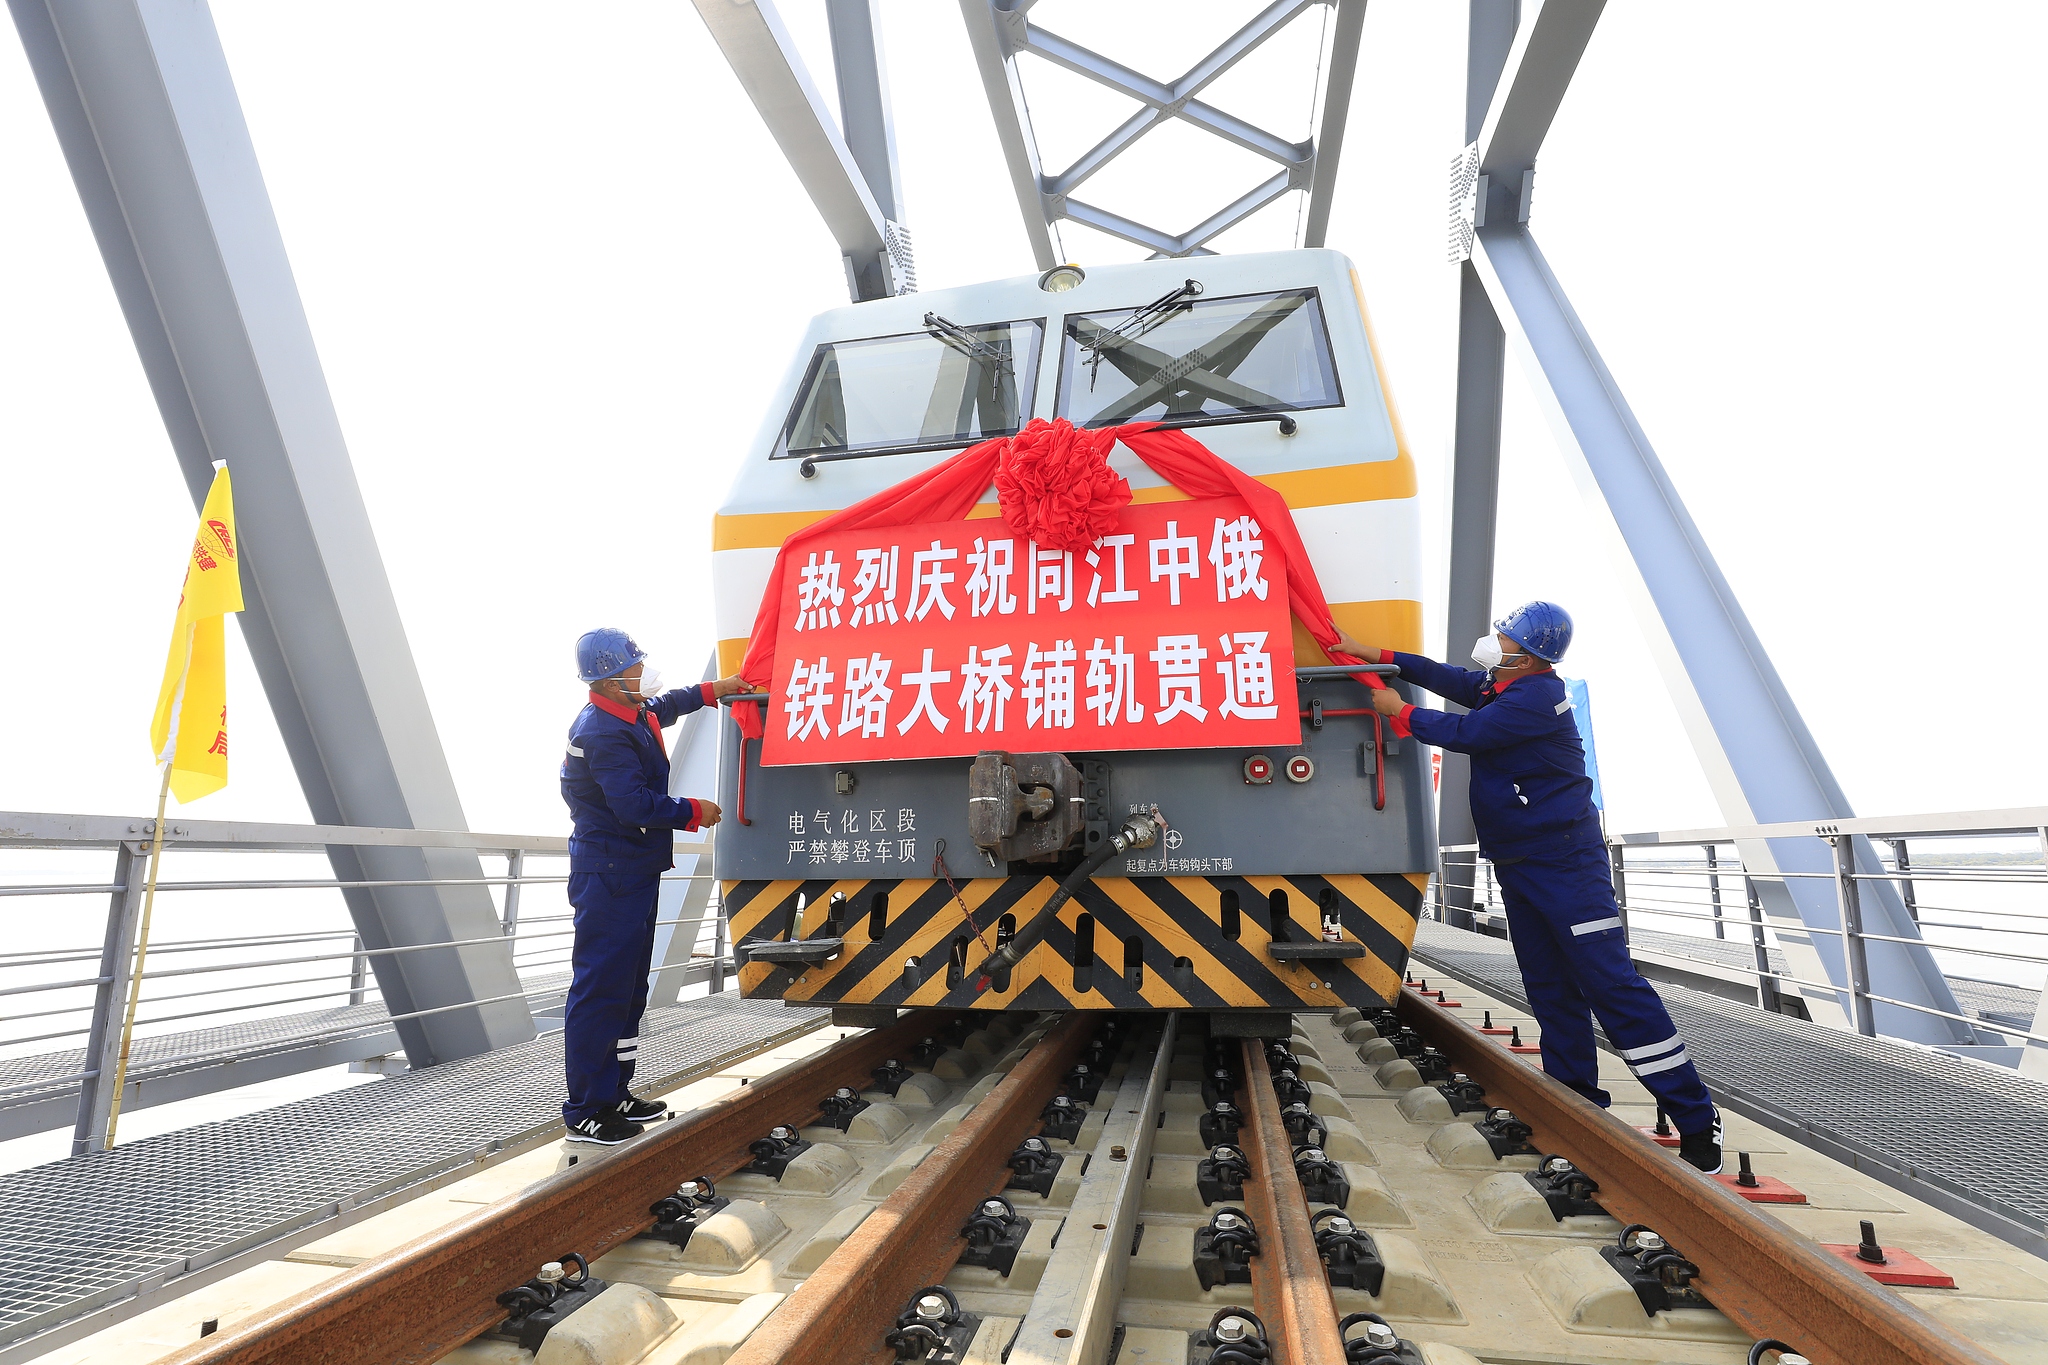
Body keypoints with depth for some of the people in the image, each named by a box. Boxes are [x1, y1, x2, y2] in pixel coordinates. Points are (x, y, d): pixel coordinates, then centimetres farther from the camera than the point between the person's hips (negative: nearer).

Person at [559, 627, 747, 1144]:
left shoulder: (633, 715, 11)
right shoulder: (602, 732, -20)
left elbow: (665, 704, 36)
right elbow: (636, 804, -27)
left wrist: (712, 690, 39)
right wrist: (694, 811, -14)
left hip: (633, 872, 11)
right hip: (609, 876, -11)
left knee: (628, 985, 15)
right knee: (601, 988, -5)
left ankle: (613, 1093, 26)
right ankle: (585, 1112, 4)